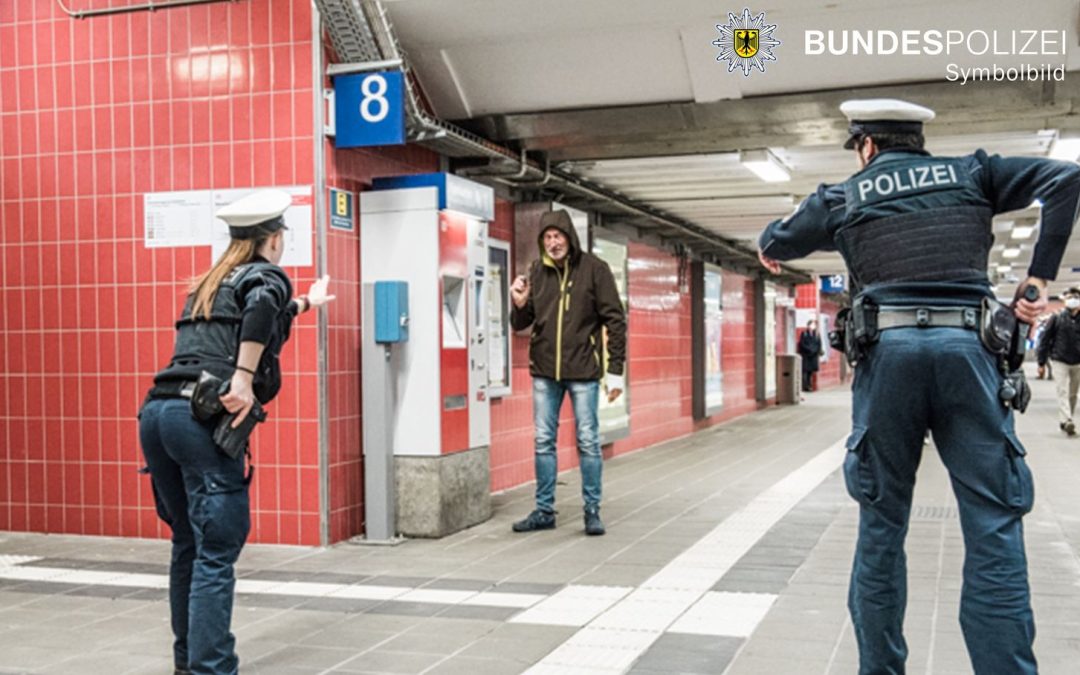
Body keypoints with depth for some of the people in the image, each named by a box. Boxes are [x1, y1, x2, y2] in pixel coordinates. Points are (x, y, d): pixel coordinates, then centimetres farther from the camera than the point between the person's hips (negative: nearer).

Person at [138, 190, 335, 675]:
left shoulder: (208, 284, 28)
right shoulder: (266, 274, 6)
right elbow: (262, 307, -20)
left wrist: (304, 303, 63)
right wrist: (244, 380, -20)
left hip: (156, 412, 8)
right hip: (203, 416, -8)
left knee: (189, 544, 18)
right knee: (216, 553, -6)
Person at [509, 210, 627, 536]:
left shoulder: (594, 269, -4)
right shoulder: (537, 272, 6)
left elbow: (614, 320, -4)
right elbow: (521, 324, 11)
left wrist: (616, 370, -9)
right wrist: (519, 304, -11)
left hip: (583, 369, -3)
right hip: (544, 369, 4)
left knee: (588, 441, 2)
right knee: (544, 442, 9)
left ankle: (593, 510, 13)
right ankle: (544, 509, 19)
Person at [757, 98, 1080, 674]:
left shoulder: (842, 197, 15)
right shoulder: (969, 174, 15)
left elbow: (775, 243, 30)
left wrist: (766, 247, 54)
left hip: (888, 351, 1)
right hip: (968, 347, 0)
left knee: (881, 523, 9)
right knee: (993, 526, 0)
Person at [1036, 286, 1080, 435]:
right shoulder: (1057, 318, -2)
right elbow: (1044, 338, 0)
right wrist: (1042, 361, -2)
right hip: (1060, 360, -3)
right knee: (1063, 391, -12)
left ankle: (1064, 421, 22)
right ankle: (1066, 421, -22)